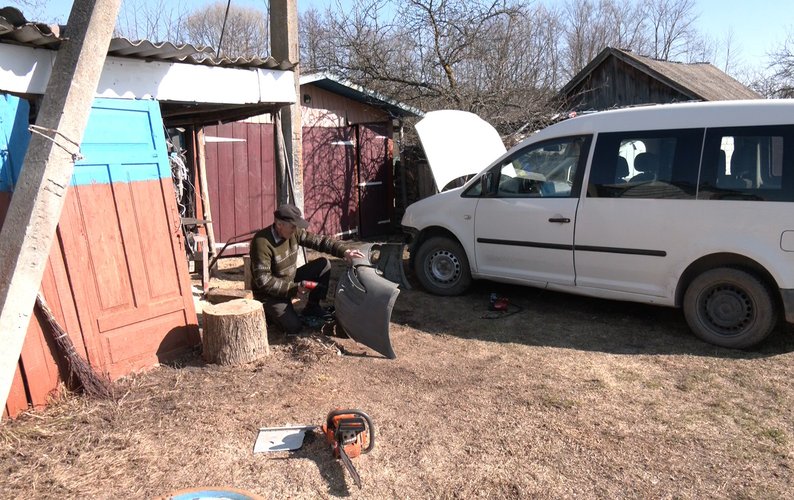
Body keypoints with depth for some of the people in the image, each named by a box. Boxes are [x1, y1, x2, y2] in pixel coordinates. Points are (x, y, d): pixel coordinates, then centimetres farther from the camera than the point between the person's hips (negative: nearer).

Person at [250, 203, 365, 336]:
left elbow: (319, 240, -6)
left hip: (291, 280, 7)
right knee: (294, 327, -21)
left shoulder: (294, 233, -9)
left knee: (324, 264, -6)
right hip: (270, 293, -7)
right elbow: (263, 281, -29)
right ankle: (268, 311, 9)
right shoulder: (262, 242, -29)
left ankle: (312, 308, 8)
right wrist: (294, 288, -28)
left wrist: (344, 251, -21)